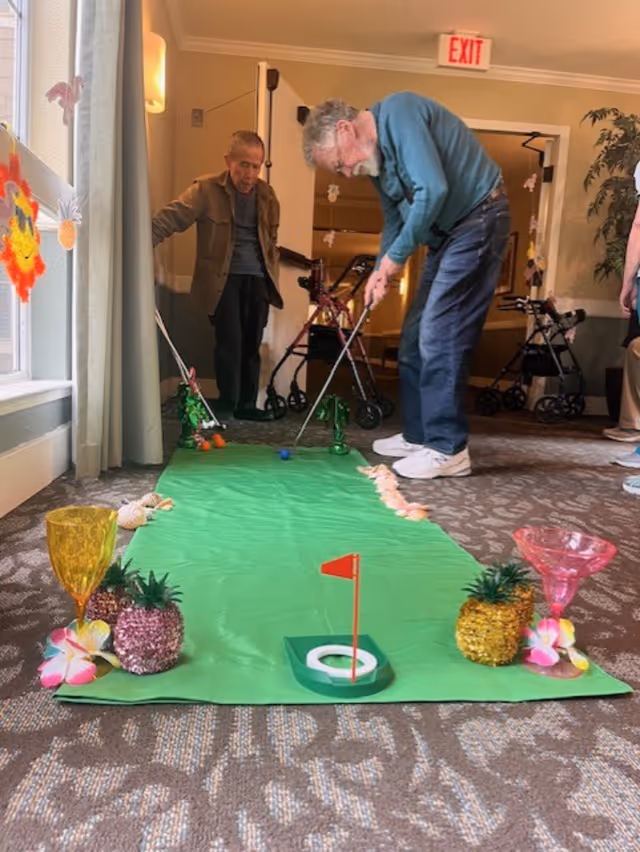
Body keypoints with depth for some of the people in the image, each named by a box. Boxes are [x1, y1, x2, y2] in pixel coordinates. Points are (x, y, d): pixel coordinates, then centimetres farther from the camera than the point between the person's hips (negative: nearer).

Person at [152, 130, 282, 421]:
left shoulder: (266, 194, 10)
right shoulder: (206, 189, -6)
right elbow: (169, 218, -13)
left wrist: (271, 277, 17)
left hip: (257, 278, 5)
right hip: (223, 278, -4)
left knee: (252, 344, 6)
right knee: (230, 340, -12)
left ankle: (246, 404, 18)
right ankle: (226, 403, 3)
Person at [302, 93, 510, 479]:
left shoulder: (399, 113, -16)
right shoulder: (377, 157, 13)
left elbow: (433, 190, -26)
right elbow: (395, 218, 18)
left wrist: (397, 255, -16)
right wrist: (382, 269, 1)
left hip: (478, 219, -10)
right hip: (447, 232, 10)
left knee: (439, 335, -14)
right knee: (416, 336, 8)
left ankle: (449, 450, -8)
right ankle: (419, 435, 17)